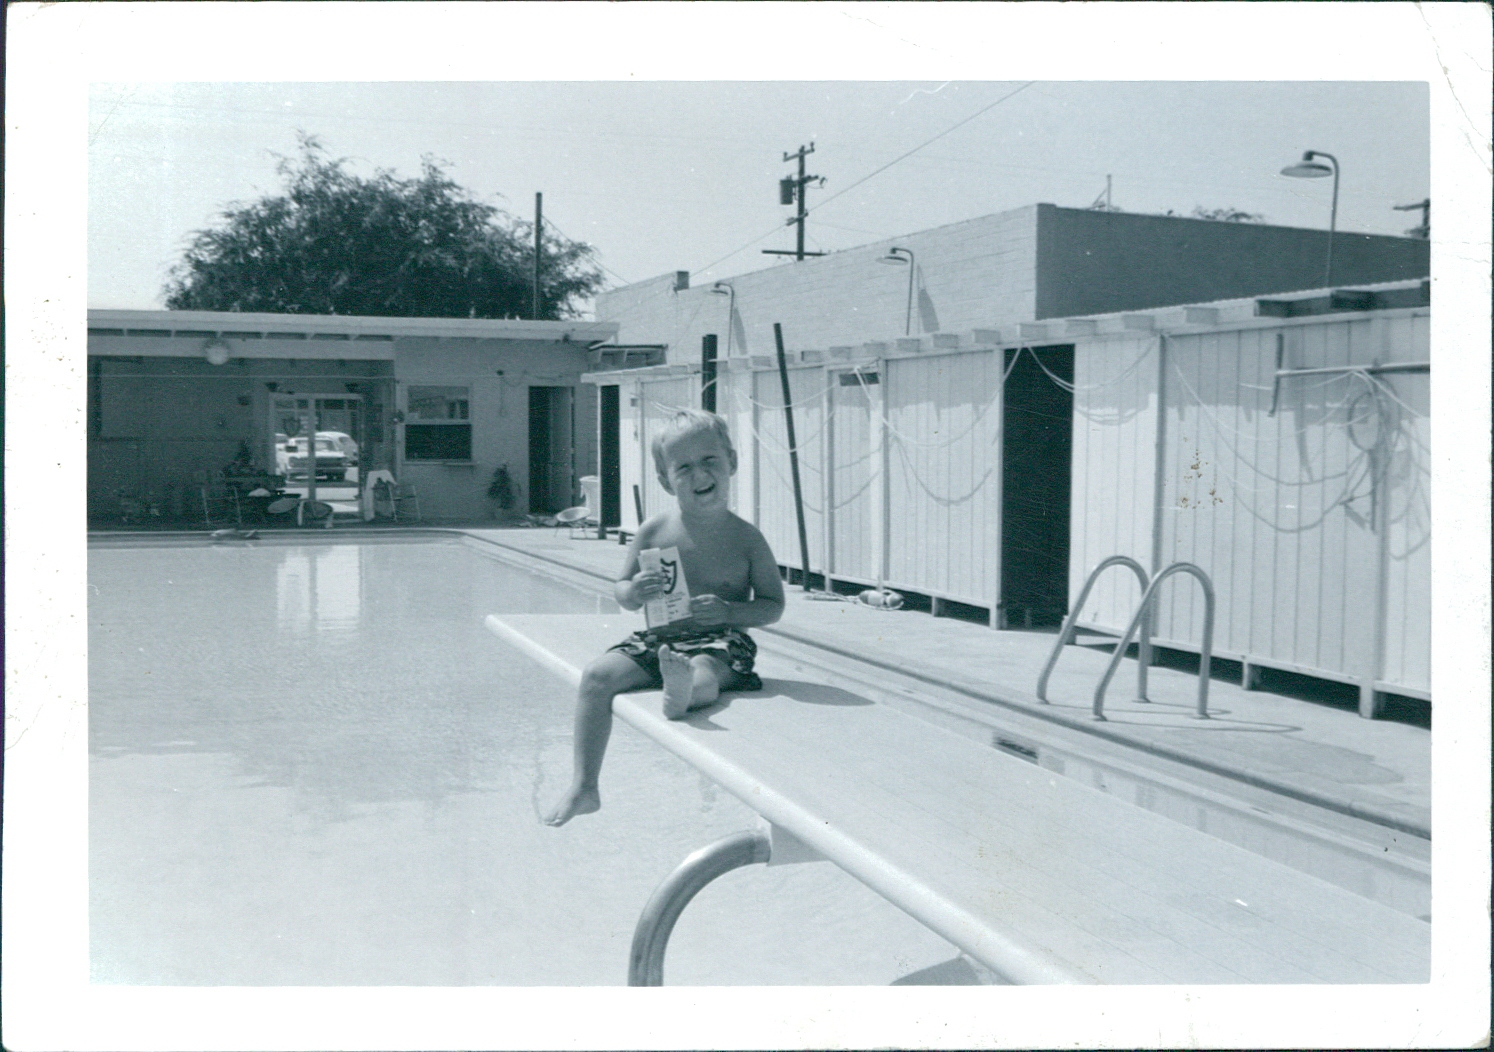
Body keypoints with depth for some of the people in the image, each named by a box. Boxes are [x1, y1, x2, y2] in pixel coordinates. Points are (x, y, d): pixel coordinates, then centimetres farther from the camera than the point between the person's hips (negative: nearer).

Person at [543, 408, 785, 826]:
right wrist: (633, 593, -13)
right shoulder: (654, 532, 4)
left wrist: (729, 612, -17)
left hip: (720, 642, -3)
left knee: (703, 674, -37)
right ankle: (583, 787, -10)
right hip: (657, 638, 4)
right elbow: (621, 588, 12)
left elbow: (773, 605, 2)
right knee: (598, 675, -16)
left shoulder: (746, 538, -1)